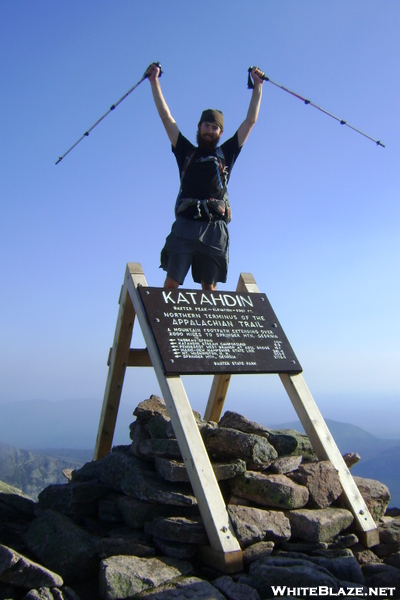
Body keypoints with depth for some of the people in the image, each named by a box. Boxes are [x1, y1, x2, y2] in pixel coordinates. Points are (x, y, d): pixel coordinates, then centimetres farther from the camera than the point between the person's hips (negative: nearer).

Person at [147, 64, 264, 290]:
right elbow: (166, 116, 21)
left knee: (209, 287, 0)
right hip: (185, 225, 0)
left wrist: (258, 86, 26)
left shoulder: (226, 154, 21)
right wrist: (154, 81, 21)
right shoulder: (187, 152, 21)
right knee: (171, 282, -8)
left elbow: (250, 121, 23)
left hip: (215, 229, 1)